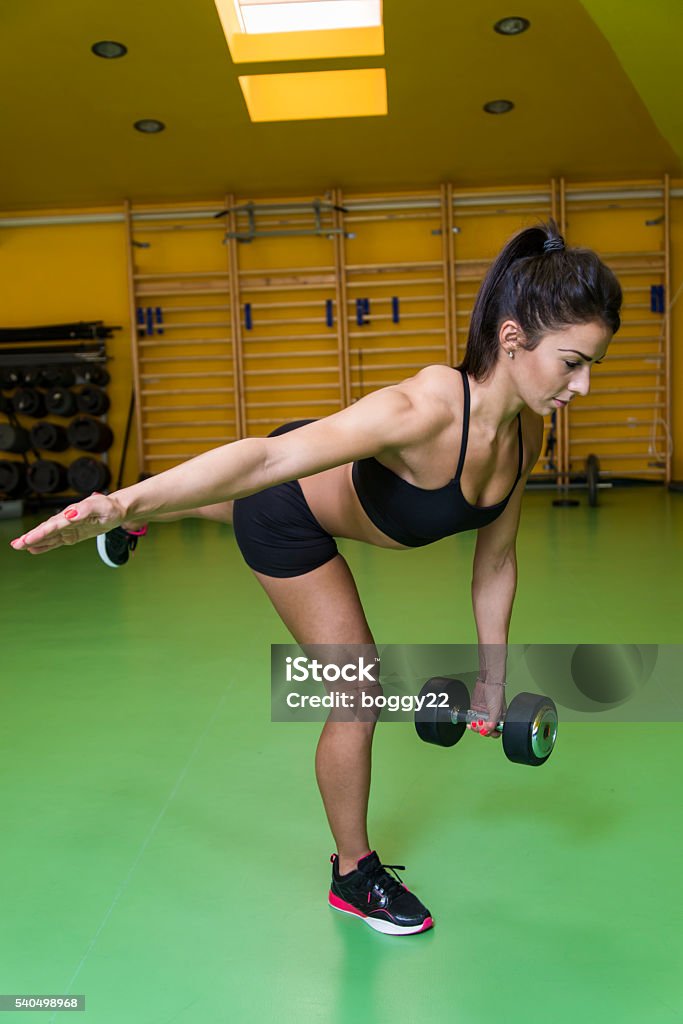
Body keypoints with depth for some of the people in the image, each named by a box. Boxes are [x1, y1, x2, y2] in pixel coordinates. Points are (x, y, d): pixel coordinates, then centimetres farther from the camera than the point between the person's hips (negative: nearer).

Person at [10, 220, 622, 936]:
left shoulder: (525, 431, -17)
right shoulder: (427, 410, -41)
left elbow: (494, 561, -4)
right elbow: (271, 455, -51)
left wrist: (492, 675, 3)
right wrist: (125, 500, -61)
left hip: (329, 478, 7)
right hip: (287, 516, -7)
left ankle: (139, 524, 73)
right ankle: (354, 875, 26)